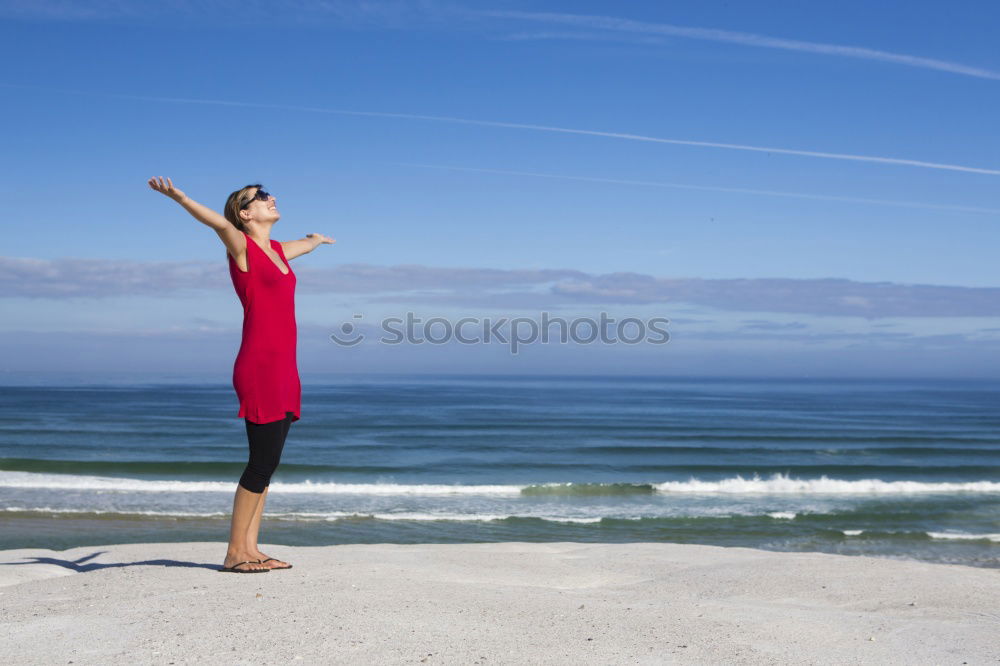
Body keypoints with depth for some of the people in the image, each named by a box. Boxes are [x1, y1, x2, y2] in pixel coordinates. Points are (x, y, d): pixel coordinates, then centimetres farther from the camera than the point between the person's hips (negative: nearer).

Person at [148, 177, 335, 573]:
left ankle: (250, 549, 14)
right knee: (263, 460, -7)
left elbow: (306, 245, 43)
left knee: (267, 461, 8)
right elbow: (218, 222, -24)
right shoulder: (241, 246, -3)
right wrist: (179, 197, -42)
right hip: (259, 366, -8)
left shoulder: (278, 250, 19)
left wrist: (317, 239, 64)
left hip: (283, 369, 8)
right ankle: (234, 552, 2)